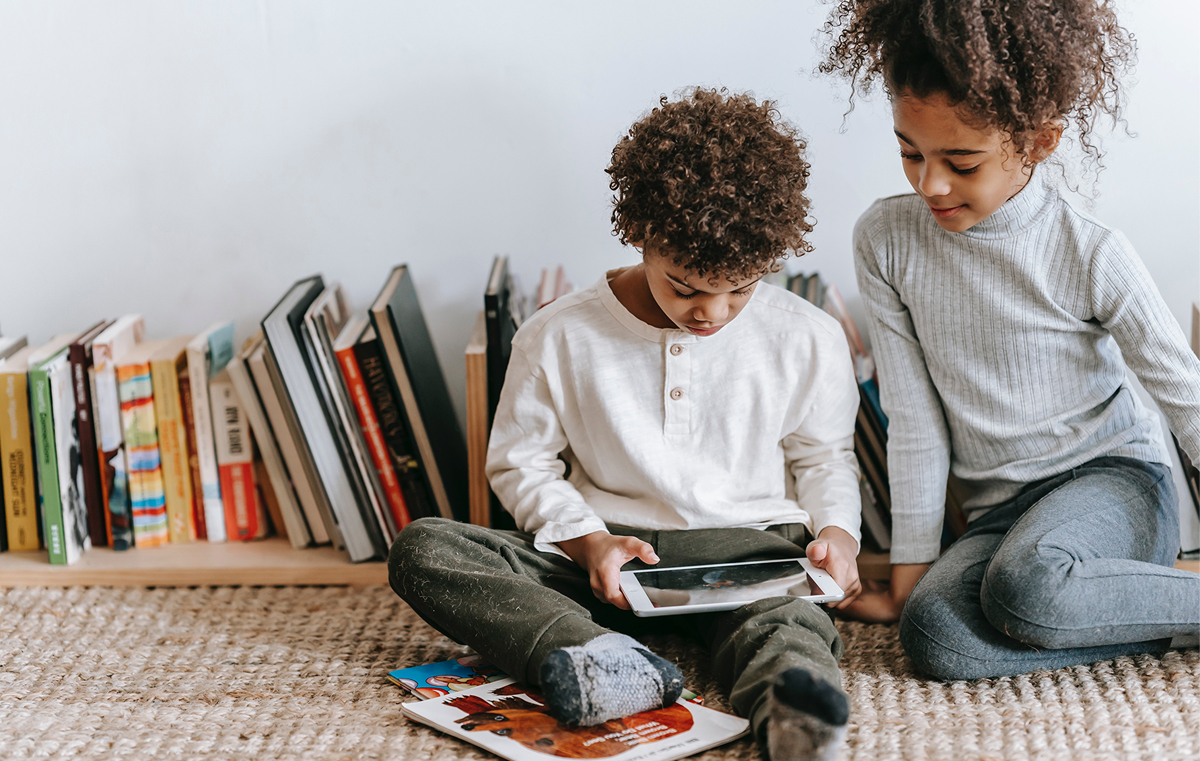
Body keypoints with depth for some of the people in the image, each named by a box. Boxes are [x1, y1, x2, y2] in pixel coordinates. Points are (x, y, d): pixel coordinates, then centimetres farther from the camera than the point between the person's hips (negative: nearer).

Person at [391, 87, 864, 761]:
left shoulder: (807, 339, 1)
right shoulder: (560, 338, -2)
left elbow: (824, 454, 16)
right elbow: (522, 462, 8)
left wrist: (837, 527, -5)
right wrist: (587, 540, -10)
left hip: (748, 551, -1)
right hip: (606, 557, 1)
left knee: (792, 619, -38)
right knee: (421, 550, -23)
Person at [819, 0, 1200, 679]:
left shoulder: (1091, 255, -13)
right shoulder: (885, 242, -4)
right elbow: (915, 419, 1)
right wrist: (911, 565, 1)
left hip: (1114, 476, -4)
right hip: (1001, 510, 4)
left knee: (1025, 589, -38)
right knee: (935, 632, -29)